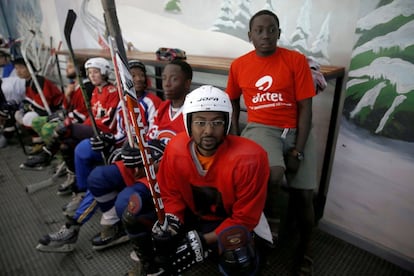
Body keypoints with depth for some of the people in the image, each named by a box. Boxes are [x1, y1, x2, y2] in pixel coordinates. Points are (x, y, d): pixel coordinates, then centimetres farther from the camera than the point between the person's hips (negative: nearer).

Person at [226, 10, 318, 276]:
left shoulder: (296, 60, -2)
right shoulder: (239, 65, 4)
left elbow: (305, 108, -4)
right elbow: (233, 103, 14)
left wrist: (298, 151, -10)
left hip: (296, 131, 1)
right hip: (261, 128, 0)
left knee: (303, 194, -5)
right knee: (273, 175, -30)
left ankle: (306, 249, 24)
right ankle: (269, 223, 2)